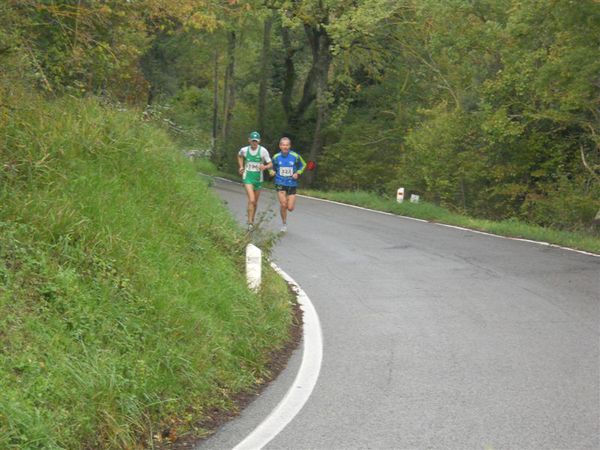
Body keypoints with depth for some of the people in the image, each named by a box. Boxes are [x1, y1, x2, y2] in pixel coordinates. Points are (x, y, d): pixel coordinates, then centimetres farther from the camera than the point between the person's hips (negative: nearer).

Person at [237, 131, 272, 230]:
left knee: (255, 202, 14)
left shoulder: (263, 151, -12)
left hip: (258, 178, 1)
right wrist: (241, 167, 8)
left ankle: (252, 220, 35)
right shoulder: (244, 150, -6)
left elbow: (270, 164, -8)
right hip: (248, 178, -1)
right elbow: (239, 156, 19)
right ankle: (250, 223, -13)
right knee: (251, 200, -19)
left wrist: (265, 167, -28)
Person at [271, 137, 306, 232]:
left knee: (290, 208, -1)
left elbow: (303, 165, 9)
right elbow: (273, 168, 14)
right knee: (283, 204, -15)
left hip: (292, 184, 0)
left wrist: (298, 173, -6)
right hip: (280, 184, 0)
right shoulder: (276, 157, -3)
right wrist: (272, 172, -8)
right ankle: (284, 223, 8)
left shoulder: (295, 156, -7)